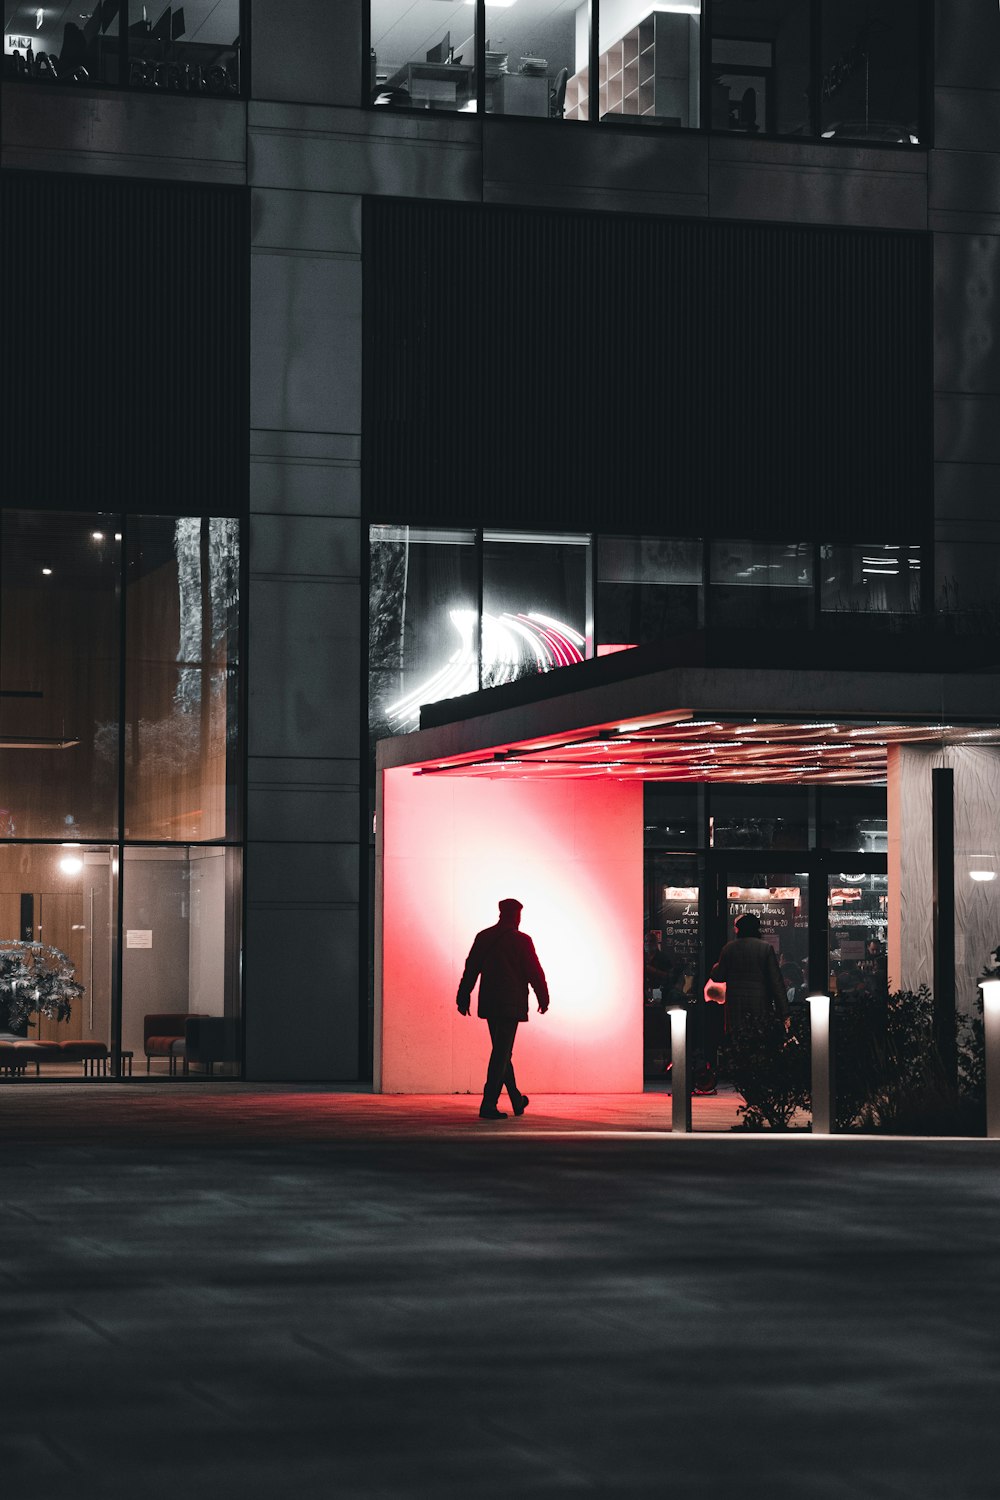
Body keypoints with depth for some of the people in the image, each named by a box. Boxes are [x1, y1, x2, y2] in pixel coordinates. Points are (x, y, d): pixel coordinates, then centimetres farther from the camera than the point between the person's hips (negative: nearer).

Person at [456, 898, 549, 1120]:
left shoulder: (483, 937, 6)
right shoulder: (521, 941, -8)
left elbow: (471, 968, 7)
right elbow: (534, 972, -5)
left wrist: (464, 998, 11)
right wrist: (543, 999, 7)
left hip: (489, 1003, 6)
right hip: (511, 1005, -6)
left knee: (503, 1052, 17)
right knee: (501, 1053, -5)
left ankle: (517, 1101, 30)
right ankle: (488, 1105, -13)